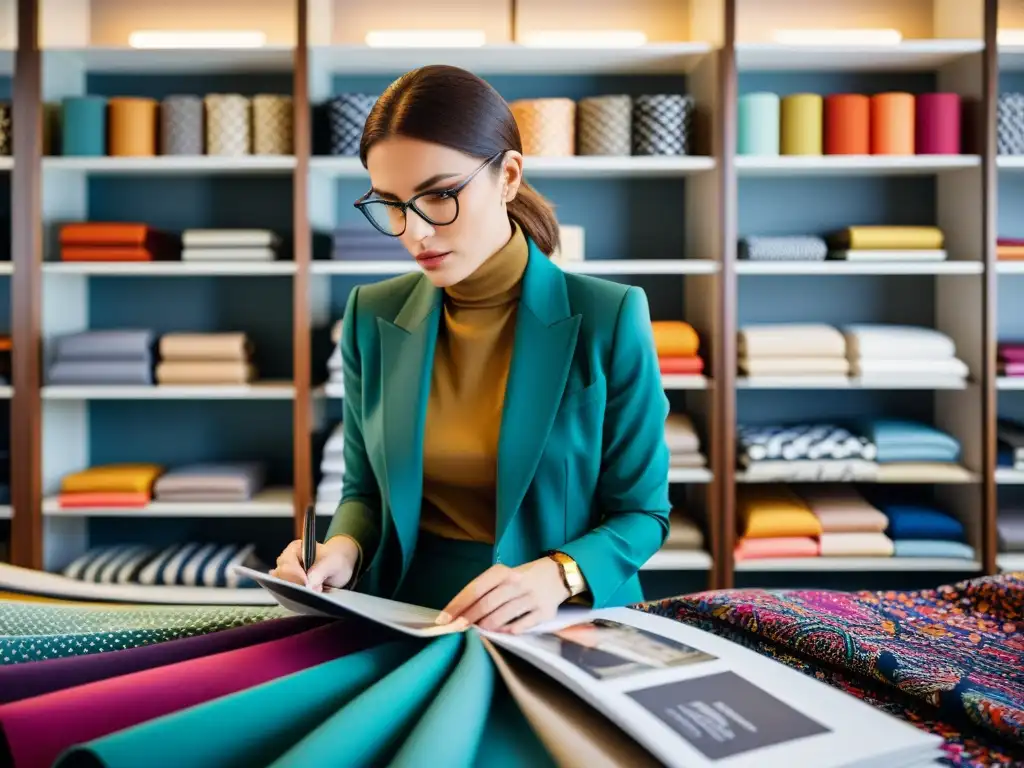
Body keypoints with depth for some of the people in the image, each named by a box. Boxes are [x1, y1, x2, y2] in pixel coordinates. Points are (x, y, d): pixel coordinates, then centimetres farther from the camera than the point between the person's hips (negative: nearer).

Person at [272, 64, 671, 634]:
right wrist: (344, 548, -11)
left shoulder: (607, 318, -9)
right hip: (406, 619, 4)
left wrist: (559, 575, -21)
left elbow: (641, 510, -2)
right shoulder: (373, 317, 2)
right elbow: (366, 489, 11)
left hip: (564, 625, -4)